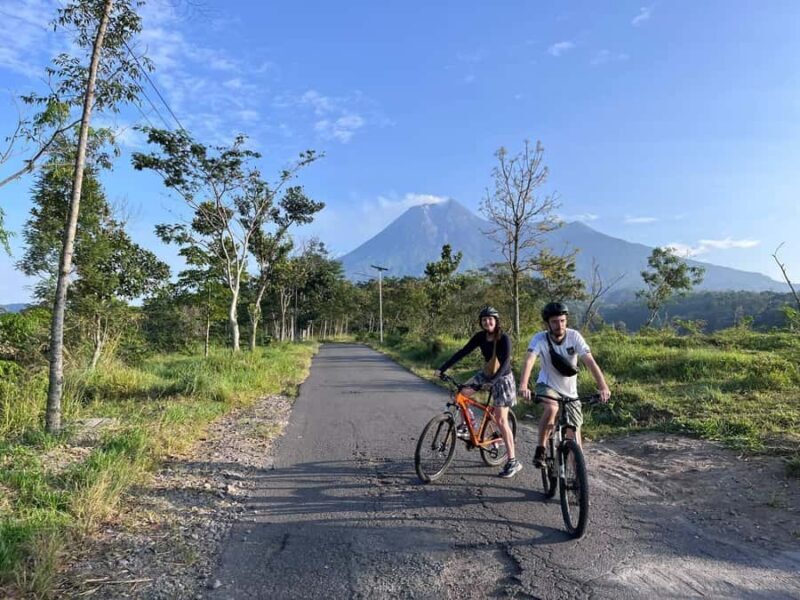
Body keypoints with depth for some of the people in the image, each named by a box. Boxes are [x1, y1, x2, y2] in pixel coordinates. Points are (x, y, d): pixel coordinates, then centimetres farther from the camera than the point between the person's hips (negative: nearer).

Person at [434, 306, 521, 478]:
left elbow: (505, 363, -28)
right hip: (486, 374, 6)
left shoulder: (504, 338, -22)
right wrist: (442, 368, -16)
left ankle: (513, 462, -1)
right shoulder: (480, 337, -6)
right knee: (461, 393, -12)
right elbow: (462, 352, -9)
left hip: (502, 378, -6)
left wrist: (492, 381, -42)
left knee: (501, 420, -9)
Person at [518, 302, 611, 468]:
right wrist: (523, 386, -52)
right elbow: (529, 361, -35)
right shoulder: (540, 339, -21)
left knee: (573, 433, 1)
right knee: (551, 409, -34)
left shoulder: (574, 336, -18)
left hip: (570, 390, 2)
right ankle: (540, 450, -15)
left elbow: (590, 362, -26)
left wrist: (603, 387, -39)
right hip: (548, 385, -2)